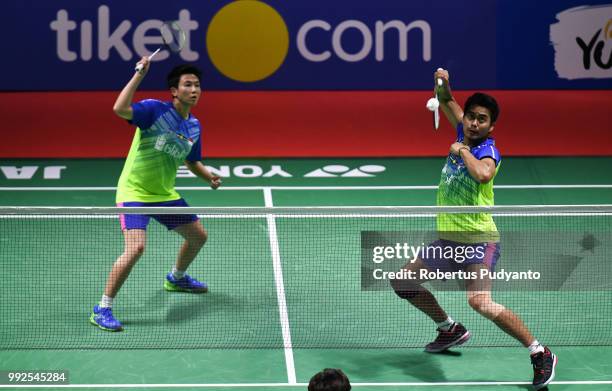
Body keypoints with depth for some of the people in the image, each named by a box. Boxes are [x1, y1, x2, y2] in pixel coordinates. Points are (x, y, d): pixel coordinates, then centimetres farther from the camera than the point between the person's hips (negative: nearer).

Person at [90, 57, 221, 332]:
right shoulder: (155, 109, -17)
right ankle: (102, 310, -14)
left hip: (165, 193, 8)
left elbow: (192, 161, 20)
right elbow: (120, 109, -36)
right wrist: (139, 75, -35)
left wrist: (210, 178, 2)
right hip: (134, 192, -8)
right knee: (135, 248, -26)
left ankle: (176, 278, 52)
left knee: (198, 236, 21)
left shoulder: (194, 126, 4)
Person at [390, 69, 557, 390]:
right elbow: (447, 104, 22)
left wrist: (463, 151, -23)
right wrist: (443, 85, 2)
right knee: (402, 282, 19)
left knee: (480, 301, -29)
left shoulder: (487, 151, -16)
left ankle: (540, 354, -18)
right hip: (447, 240, 9)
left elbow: (482, 174, -40)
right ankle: (450, 330, 36)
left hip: (478, 240, -9)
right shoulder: (464, 137, 6)